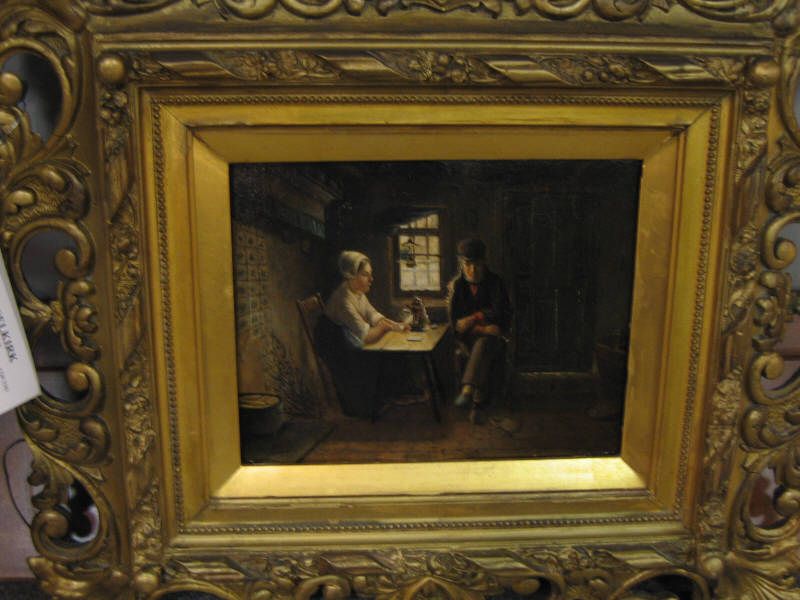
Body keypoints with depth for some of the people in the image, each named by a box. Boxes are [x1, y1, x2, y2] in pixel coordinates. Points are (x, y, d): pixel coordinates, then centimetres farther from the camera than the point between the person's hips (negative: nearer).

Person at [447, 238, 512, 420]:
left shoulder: (495, 282, -2)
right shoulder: (455, 286, -2)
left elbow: (500, 313, -8)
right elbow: (455, 324, -8)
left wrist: (473, 319, -16)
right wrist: (482, 329, -21)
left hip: (492, 335, -1)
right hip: (467, 337, 1)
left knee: (483, 344, -36)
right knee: (484, 357, -33)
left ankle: (467, 389, -48)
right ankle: (477, 400, -28)